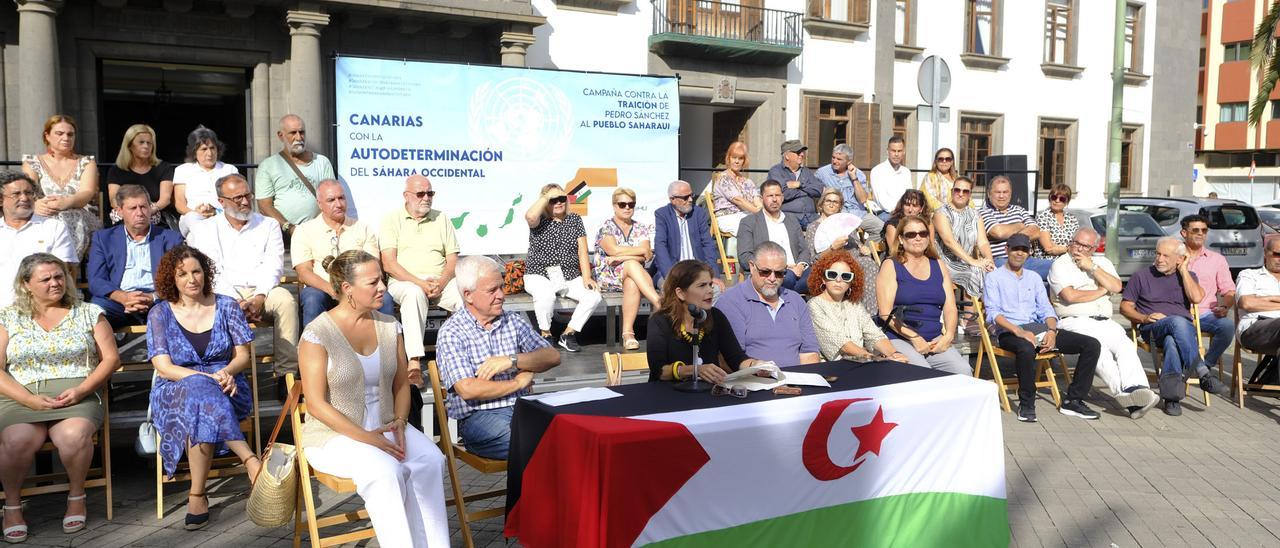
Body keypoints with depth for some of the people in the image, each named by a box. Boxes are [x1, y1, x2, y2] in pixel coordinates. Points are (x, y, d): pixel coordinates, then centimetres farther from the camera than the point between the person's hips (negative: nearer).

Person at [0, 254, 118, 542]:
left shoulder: (89, 313, 12)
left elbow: (111, 358, 8)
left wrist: (81, 390, -8)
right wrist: (30, 400, -11)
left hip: (76, 396, 0)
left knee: (74, 435, -34)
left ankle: (76, 495, -6)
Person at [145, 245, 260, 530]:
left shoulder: (226, 306, 9)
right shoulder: (159, 313, 6)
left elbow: (243, 355, 7)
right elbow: (164, 368, -4)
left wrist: (227, 373, -17)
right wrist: (210, 377, -19)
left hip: (226, 389, 1)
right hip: (174, 393, 0)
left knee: (201, 410, -36)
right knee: (199, 390, -37)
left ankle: (197, 495, -34)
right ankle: (250, 460, -38)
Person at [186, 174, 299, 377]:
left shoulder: (269, 225, 17)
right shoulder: (204, 230, 13)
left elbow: (273, 266, 4)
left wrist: (259, 297, -15)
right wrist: (237, 302, -15)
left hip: (261, 291, 1)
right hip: (225, 293, -1)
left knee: (285, 300, -31)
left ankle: (287, 373, -31)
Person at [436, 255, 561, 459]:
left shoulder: (514, 321, 16)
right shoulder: (451, 333, -2)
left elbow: (553, 356, 8)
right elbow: (468, 390, -13)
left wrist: (512, 361, -8)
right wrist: (518, 383, -2)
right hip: (479, 418, -5)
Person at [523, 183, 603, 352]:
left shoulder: (574, 219, 12)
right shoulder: (540, 220, 2)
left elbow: (582, 250, 4)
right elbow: (530, 216, -25)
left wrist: (586, 277, -8)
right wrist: (547, 196, -11)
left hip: (570, 277, 3)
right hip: (539, 276, -3)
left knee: (594, 296, -22)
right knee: (546, 295, -37)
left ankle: (568, 334, -7)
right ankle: (545, 335, -11)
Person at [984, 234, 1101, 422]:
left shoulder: (1034, 277, 25)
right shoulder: (994, 277, 8)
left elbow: (1046, 310, 17)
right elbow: (993, 313, -6)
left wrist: (1052, 331, -7)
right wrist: (1019, 331, -22)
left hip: (1037, 328, 6)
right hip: (1009, 332, -6)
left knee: (1092, 344, -10)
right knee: (1026, 349, -42)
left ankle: (1073, 401, -7)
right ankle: (1026, 404, -23)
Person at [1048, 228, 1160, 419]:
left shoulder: (1102, 262, 22)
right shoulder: (1061, 265, 6)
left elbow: (1117, 287, 3)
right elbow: (1070, 296, -10)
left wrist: (1092, 267, -2)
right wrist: (1102, 291, 3)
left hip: (1104, 322, 5)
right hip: (1075, 322, -5)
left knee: (1126, 345, -25)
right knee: (1097, 346, -33)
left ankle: (1136, 388, -42)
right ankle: (1123, 391, -42)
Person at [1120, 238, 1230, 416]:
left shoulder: (1187, 276, 21)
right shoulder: (1141, 276, 16)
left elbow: (1196, 297, -2)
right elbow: (1125, 307, 12)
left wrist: (1183, 270, 4)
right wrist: (1144, 318, -7)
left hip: (1185, 328, 2)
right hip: (1152, 329, -1)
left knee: (1172, 341, -38)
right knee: (1177, 322, -38)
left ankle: (1170, 396, -46)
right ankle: (1203, 375, -43)